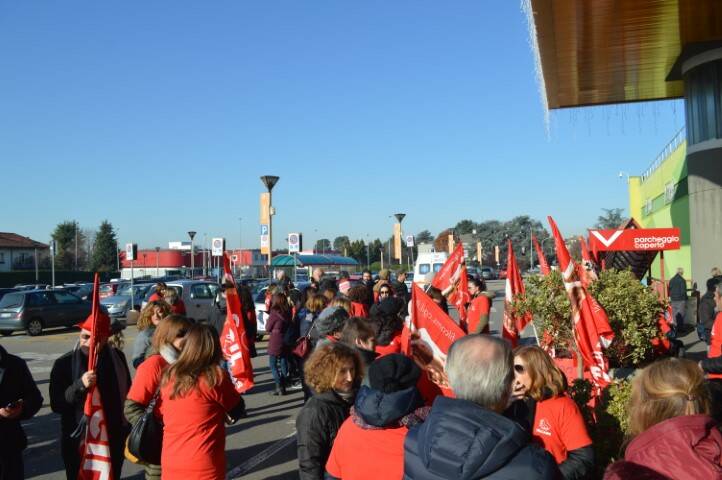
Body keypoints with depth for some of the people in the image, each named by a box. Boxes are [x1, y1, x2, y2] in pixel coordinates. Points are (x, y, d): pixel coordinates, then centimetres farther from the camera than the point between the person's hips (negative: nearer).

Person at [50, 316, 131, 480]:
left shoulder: (117, 357, -2)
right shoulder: (64, 363, -9)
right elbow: (56, 405, -12)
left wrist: (128, 432, 12)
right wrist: (79, 385, -27)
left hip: (113, 440, 2)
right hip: (78, 442, -2)